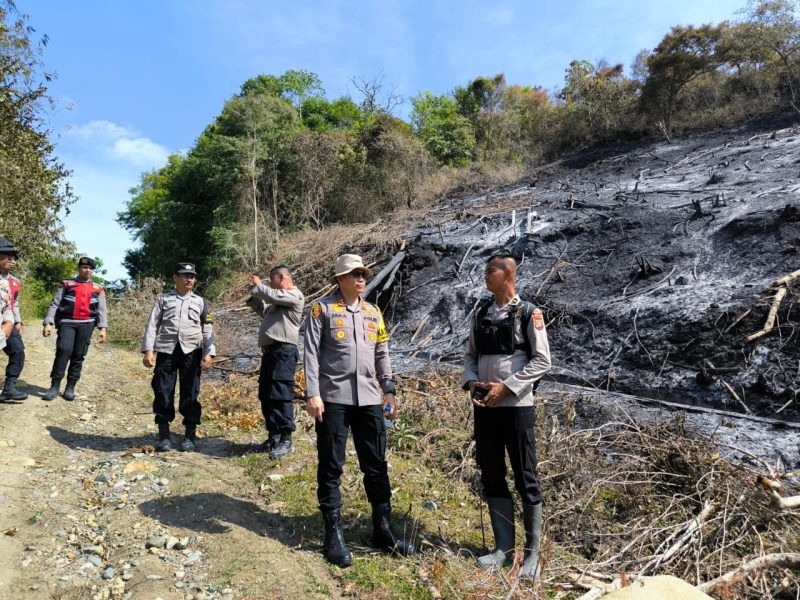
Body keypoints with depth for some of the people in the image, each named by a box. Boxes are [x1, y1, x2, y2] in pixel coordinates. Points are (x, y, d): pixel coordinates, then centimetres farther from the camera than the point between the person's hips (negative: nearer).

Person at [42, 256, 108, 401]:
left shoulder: (98, 289, 12)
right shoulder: (67, 284, 10)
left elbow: (102, 309, 8)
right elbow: (55, 304, 6)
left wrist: (102, 328, -4)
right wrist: (48, 323, -5)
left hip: (86, 324, 1)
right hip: (67, 323, -1)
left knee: (79, 356, 2)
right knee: (64, 350, -18)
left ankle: (70, 388, 10)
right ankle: (55, 386, -10)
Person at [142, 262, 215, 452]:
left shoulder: (200, 302, 13)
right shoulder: (163, 299, 11)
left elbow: (207, 330, 8)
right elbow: (152, 325, 5)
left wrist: (209, 353, -4)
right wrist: (148, 350, -5)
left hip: (191, 352, 0)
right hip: (166, 351, 0)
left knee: (190, 394, 3)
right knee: (163, 392, 2)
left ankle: (190, 436, 12)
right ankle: (164, 435, 14)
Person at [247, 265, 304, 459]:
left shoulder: (295, 295, -6)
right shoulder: (279, 299, 24)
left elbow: (271, 296, -18)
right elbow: (265, 311, 35)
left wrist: (257, 285, 0)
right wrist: (254, 295, 21)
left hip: (283, 351, -10)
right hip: (269, 351, 10)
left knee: (281, 396, -11)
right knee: (266, 396, 12)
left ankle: (285, 439, -7)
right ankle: (273, 435, 22)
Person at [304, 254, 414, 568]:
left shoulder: (373, 312, 13)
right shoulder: (323, 309, -1)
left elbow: (382, 354, 16)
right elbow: (311, 353, -5)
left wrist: (389, 390, 10)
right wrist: (312, 394, -12)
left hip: (369, 399, 5)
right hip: (333, 398, -4)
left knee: (376, 466, 11)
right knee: (331, 467, 5)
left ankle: (383, 530, 24)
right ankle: (334, 535, 18)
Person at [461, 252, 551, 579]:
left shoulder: (528, 313, -5)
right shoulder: (481, 312, 10)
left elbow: (542, 361, -8)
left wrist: (506, 387, -15)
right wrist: (471, 383, -5)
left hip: (516, 405, -5)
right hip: (484, 405, 5)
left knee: (526, 478, 5)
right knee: (492, 477, 11)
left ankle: (532, 552, 19)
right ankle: (504, 546, 25)